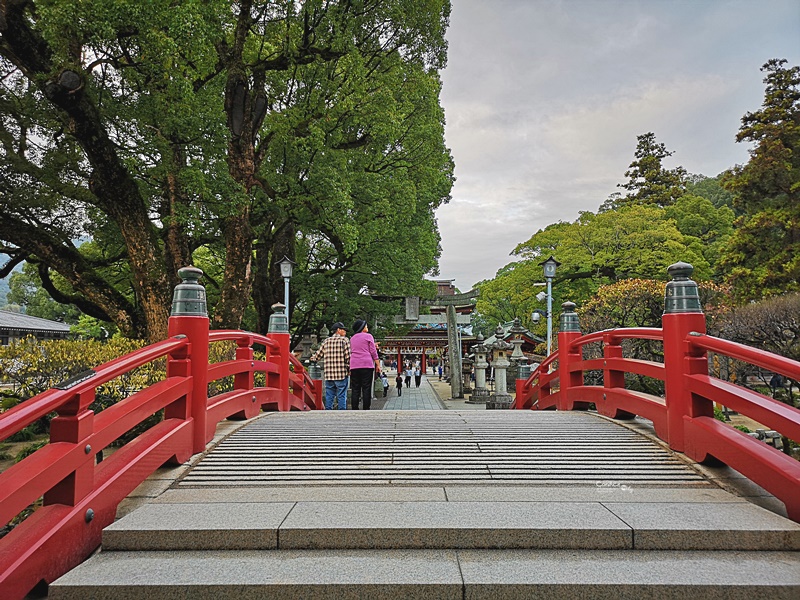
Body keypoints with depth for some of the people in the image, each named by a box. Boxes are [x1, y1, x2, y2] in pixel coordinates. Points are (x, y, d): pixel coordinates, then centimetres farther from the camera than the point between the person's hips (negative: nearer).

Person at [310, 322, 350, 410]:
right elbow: (348, 357, -10)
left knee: (329, 396, 10)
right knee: (341, 396, 0)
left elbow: (317, 356, 17)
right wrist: (349, 370, 0)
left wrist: (312, 357, 40)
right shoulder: (344, 340, -3)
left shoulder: (326, 341, 11)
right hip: (342, 374, -4)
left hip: (329, 375, 4)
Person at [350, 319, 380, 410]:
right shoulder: (368, 336, 3)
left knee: (355, 389, 4)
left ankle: (355, 410, 1)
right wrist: (378, 364, 1)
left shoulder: (352, 338, 18)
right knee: (366, 389, -3)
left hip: (354, 365, 5)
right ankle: (366, 409, -6)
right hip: (367, 365, -4)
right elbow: (373, 352, -1)